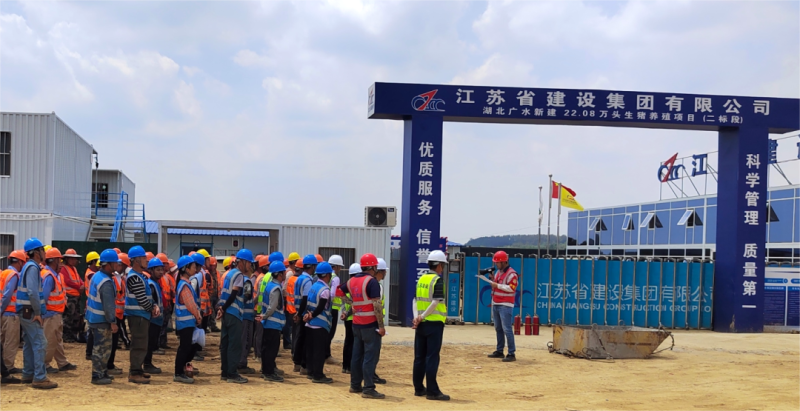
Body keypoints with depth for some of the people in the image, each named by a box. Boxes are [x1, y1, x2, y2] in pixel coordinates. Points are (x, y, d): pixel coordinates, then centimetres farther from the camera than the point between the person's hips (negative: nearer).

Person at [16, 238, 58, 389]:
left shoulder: (29, 266, 16)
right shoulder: (32, 267, -16)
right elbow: (33, 292, -25)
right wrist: (38, 312, -19)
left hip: (26, 312, 10)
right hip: (30, 312, -10)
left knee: (29, 343, 15)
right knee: (39, 343, -11)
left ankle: (28, 374, 21)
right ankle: (39, 378, -12)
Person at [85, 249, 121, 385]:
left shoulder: (96, 276, 9)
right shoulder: (106, 283, -22)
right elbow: (108, 305, -24)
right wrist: (112, 322, -21)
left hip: (93, 317, 10)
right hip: (101, 320, -10)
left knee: (104, 347, 19)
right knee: (101, 348, -3)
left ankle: (102, 372, 27)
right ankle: (97, 376, 2)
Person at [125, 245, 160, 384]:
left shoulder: (141, 276, 16)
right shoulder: (134, 277, -17)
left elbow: (147, 295, 17)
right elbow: (142, 299, -20)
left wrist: (154, 306, 0)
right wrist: (152, 309, -5)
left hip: (142, 315, 10)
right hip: (137, 315, -10)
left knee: (141, 344, 16)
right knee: (139, 344, -7)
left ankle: (137, 369, 25)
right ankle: (135, 373, -4)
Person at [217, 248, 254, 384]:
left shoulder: (230, 274, 17)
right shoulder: (239, 275, -12)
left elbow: (225, 293, 14)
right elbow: (233, 295, -18)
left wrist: (221, 308, 4)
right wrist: (223, 309, -12)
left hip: (227, 313, 10)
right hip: (234, 314, -10)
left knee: (225, 343, 11)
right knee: (235, 344, -6)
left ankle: (225, 372, 16)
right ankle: (232, 374, -6)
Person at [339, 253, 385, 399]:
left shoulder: (352, 280, 8)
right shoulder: (372, 282, -14)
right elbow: (377, 306, -18)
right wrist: (381, 326, -15)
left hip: (356, 323, 8)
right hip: (370, 324, -8)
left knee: (357, 355, 15)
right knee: (371, 357, -5)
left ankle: (355, 385, 22)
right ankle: (368, 389, -6)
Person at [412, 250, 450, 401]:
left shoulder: (421, 279, 11)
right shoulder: (438, 281, -11)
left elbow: (417, 300, 8)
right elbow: (436, 303, -17)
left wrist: (418, 317, -2)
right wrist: (422, 317, -10)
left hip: (421, 323, 7)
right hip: (434, 323, -7)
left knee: (419, 357, 11)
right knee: (432, 357, -5)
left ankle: (419, 388, 17)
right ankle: (432, 391, -4)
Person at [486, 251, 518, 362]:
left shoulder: (511, 273, -12)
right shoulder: (498, 272, 16)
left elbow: (511, 288, -21)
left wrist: (497, 285, -19)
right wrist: (492, 280, 6)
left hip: (505, 306, -9)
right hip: (495, 304, 9)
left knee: (507, 329, -12)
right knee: (498, 328, 13)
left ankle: (512, 354, -12)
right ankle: (499, 351, 21)